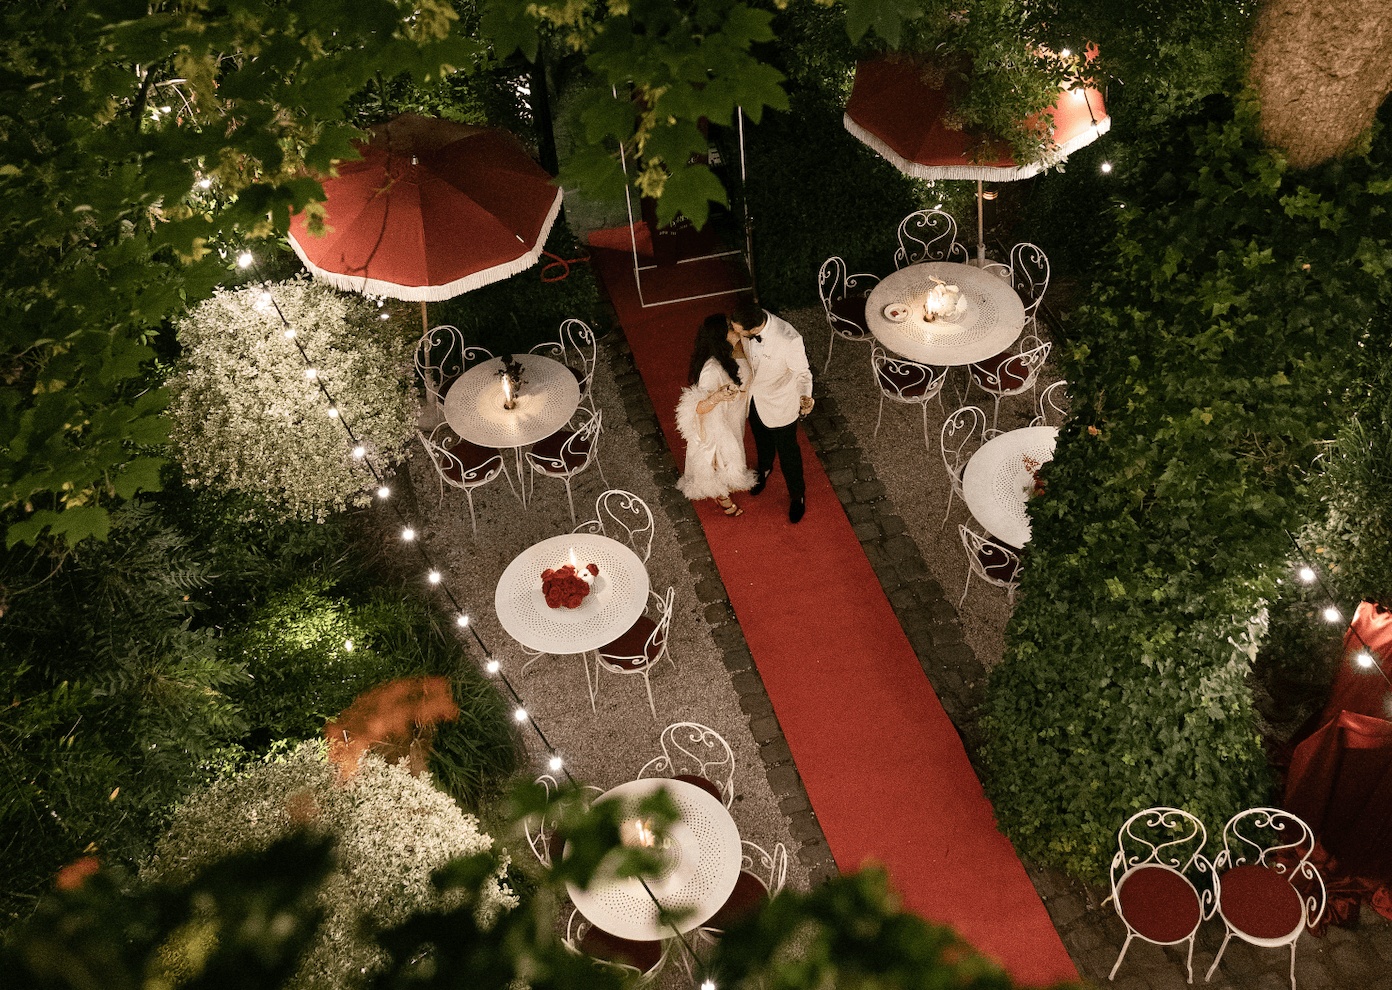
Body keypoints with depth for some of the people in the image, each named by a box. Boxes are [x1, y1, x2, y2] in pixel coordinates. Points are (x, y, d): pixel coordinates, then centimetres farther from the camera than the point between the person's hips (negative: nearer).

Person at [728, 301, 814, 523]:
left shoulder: (789, 340, -40)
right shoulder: (751, 321, -24)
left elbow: (801, 372, -24)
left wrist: (805, 397, -42)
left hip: (780, 405, -5)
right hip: (754, 397, 5)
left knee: (787, 451, 19)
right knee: (761, 440, 33)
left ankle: (797, 494, 47)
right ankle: (764, 468, 65)